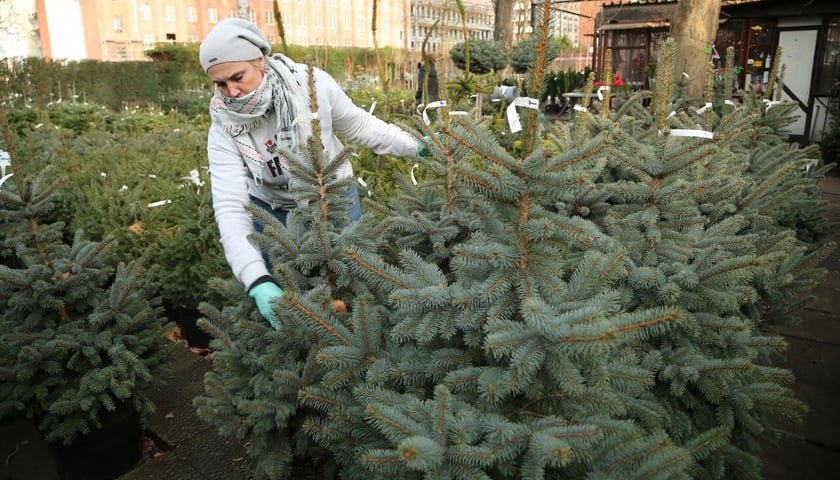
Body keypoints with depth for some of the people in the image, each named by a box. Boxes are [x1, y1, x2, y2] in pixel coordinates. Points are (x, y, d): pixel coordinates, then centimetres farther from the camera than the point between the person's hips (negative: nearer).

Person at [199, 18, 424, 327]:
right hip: (272, 211, 0)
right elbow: (230, 208, -31)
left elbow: (358, 126, -7)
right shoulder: (224, 130, -23)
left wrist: (415, 146, -10)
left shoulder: (313, 84, -24)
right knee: (277, 302, 8)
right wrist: (257, 281, -44)